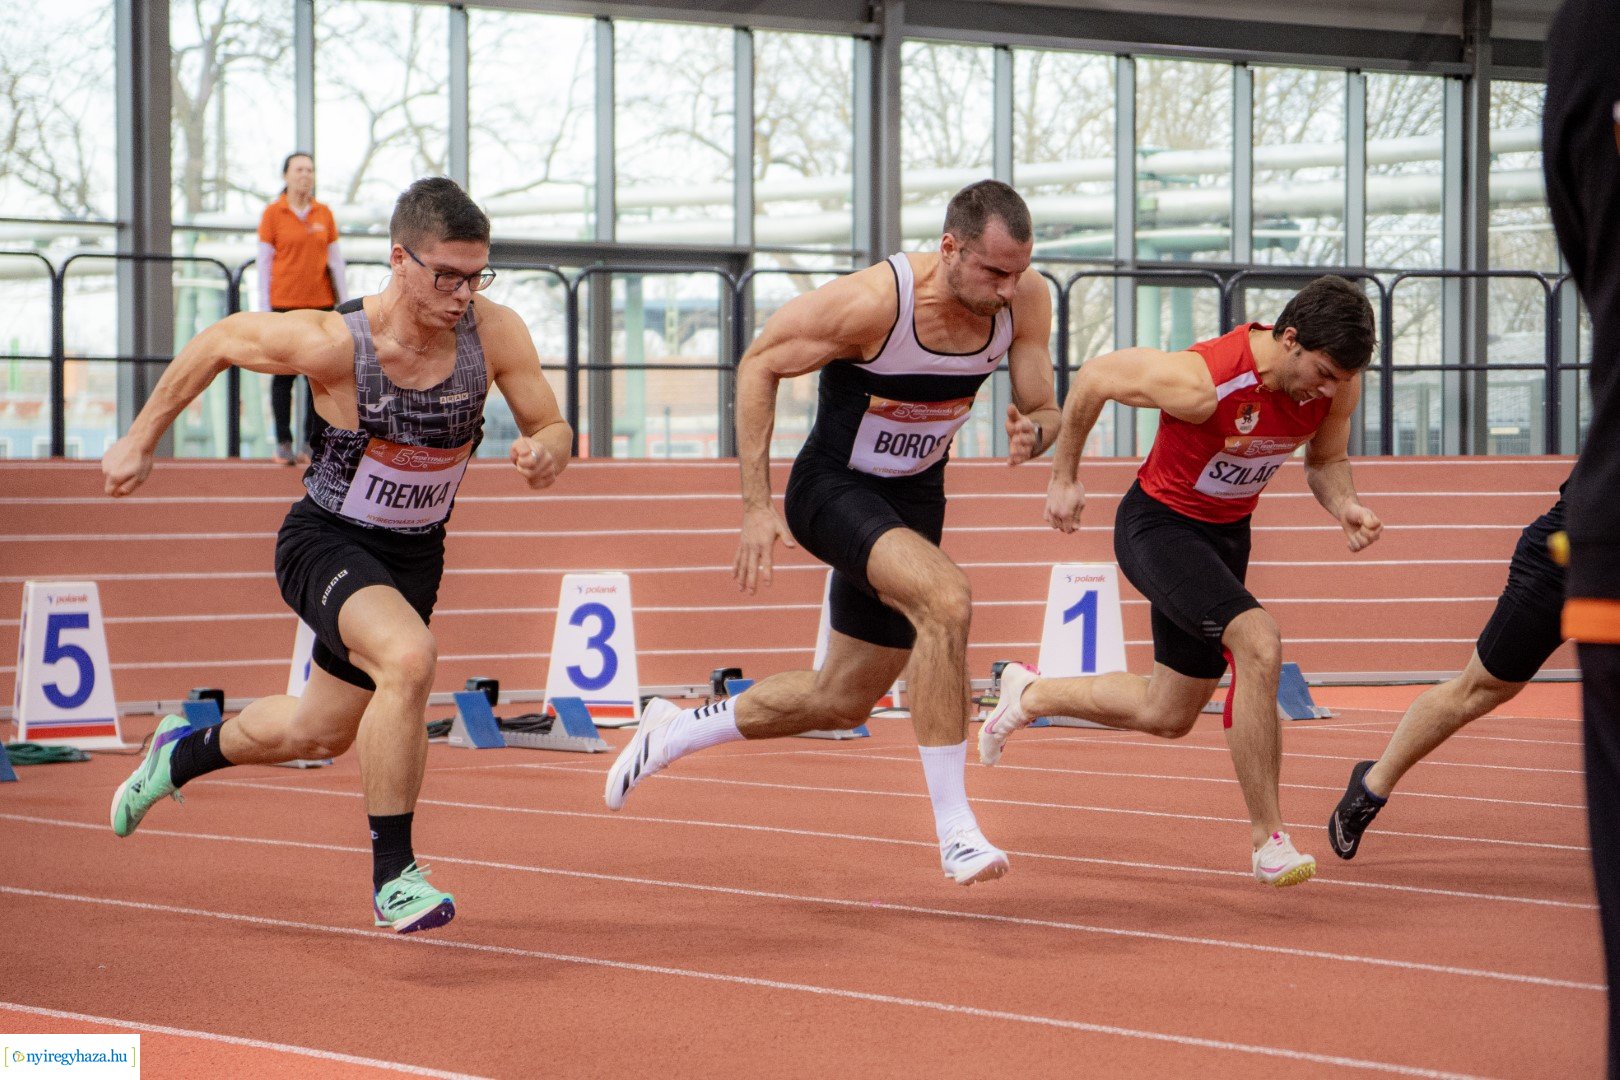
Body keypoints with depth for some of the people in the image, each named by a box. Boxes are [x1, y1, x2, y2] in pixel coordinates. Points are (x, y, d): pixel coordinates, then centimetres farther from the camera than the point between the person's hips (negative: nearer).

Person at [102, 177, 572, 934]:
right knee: (408, 659, -35)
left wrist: (545, 453, -31)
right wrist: (141, 439, -1)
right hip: (326, 544, -5)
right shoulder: (331, 344, -26)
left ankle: (184, 755, 55)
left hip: (414, 555, 5)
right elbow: (214, 344, -9)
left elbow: (552, 430, -6)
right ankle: (392, 874, -23)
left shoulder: (496, 334, -18)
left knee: (318, 734, 24)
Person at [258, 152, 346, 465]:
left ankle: (314, 443, 7)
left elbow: (335, 260, 9)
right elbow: (264, 262, 0)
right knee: (284, 373, 1)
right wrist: (264, 307, -4)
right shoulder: (272, 213, -1)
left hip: (320, 302, 3)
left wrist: (344, 303, 5)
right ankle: (283, 443, 6)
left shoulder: (324, 213, 7)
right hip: (284, 303, -3)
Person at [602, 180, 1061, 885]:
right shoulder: (873, 302, -29)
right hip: (834, 490, -7)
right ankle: (953, 828, -28)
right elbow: (758, 366, -15)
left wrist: (1031, 434, -27)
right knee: (945, 598, -34)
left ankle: (673, 732, 40)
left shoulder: (1025, 299, -14)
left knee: (844, 702, 16)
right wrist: (756, 506, -18)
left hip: (914, 500, 7)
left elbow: (1046, 413, -1)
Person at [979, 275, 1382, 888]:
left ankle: (1030, 695, 42)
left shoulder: (1339, 384, -14)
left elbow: (1326, 460, 5)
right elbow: (1093, 378, -18)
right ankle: (1268, 843, -22)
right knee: (1258, 643, -29)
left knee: (1166, 716, 17)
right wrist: (1064, 479, -7)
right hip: (1158, 527, -7)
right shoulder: (1202, 382, -32)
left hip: (1226, 535, 7)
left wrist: (1343, 505, -18)